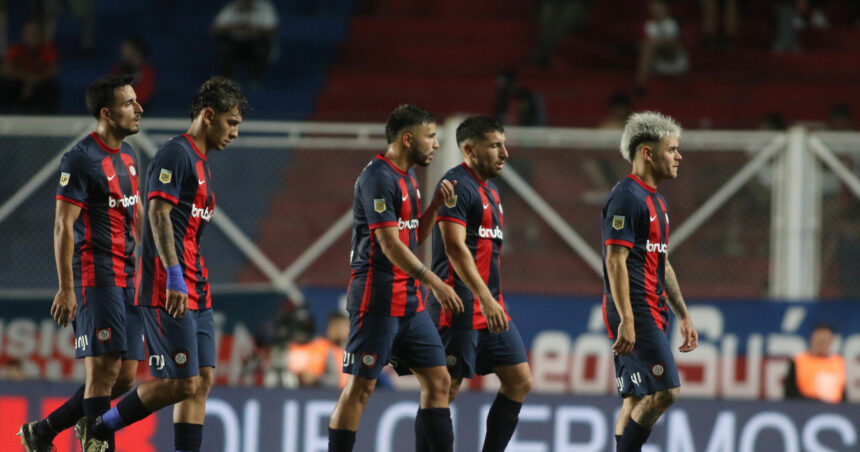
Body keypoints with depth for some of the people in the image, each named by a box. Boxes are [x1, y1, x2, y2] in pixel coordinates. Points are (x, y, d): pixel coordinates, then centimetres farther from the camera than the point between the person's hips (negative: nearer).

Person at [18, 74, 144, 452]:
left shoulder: (128, 156, 15)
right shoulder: (81, 160, -12)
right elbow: (63, 226, -14)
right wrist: (66, 289, -19)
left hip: (127, 279, 9)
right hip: (96, 278, -9)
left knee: (125, 379, 7)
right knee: (105, 371, -12)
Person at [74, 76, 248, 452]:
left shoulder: (201, 162, 21)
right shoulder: (175, 154, -9)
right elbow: (158, 213, -19)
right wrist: (174, 277, -26)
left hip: (195, 293, 10)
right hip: (168, 292, -10)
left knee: (203, 380, 3)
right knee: (182, 382, -11)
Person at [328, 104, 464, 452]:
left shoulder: (406, 179, 15)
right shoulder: (378, 178, -14)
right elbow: (390, 244, -19)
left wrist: (436, 204, 7)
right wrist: (434, 282, -20)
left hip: (409, 301, 9)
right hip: (377, 300, -9)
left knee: (438, 381, 6)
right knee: (360, 387, -5)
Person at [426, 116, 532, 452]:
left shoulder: (489, 191, 18)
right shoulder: (457, 185, -12)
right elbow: (455, 248, -21)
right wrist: (484, 298, -27)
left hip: (490, 308, 10)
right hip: (460, 308, -10)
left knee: (520, 382, 6)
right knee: (447, 389, -6)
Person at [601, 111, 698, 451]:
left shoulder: (655, 201, 20)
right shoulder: (626, 197, -12)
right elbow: (615, 261, -19)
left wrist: (683, 315, 25)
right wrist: (626, 321, -24)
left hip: (652, 314, 10)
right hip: (635, 312, -10)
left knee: (637, 400, 7)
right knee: (664, 390, -16)